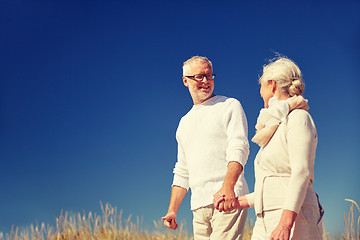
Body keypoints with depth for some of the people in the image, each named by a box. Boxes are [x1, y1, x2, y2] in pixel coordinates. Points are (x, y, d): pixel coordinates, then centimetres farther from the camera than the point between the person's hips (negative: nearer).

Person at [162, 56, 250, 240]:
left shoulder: (229, 106, 5)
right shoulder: (185, 123, 23)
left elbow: (239, 148, -10)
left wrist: (227, 186, -26)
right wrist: (172, 210, 16)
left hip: (229, 200, -6)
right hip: (199, 206, 6)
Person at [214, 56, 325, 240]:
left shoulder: (298, 118, -4)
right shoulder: (276, 126, 23)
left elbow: (301, 173, -16)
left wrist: (285, 223, -24)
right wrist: (239, 202, 19)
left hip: (294, 221, -8)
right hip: (265, 223, 8)